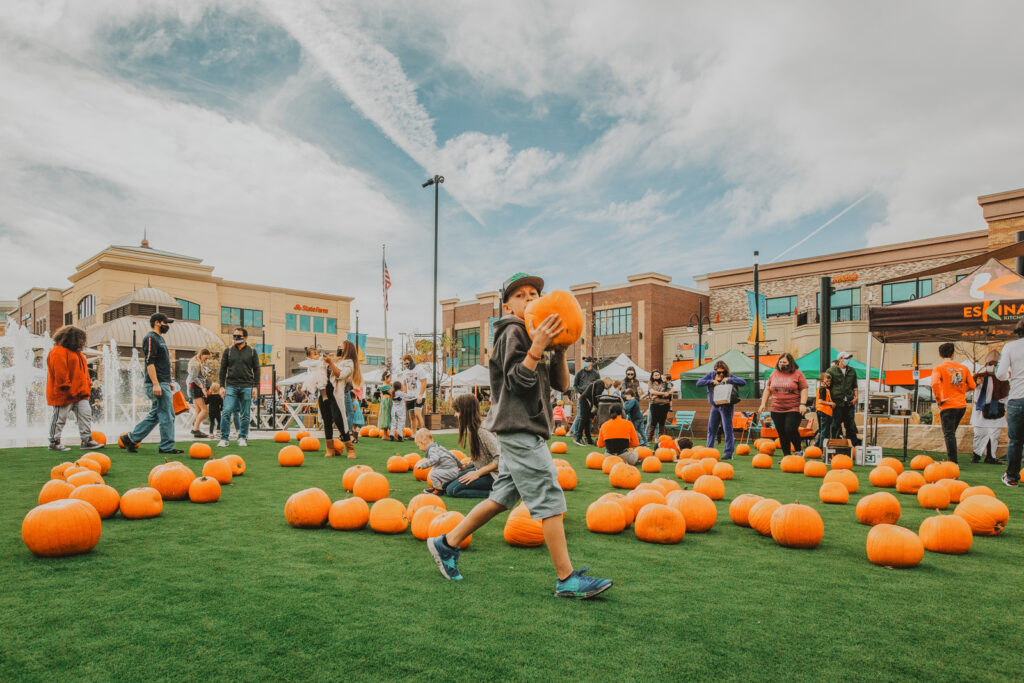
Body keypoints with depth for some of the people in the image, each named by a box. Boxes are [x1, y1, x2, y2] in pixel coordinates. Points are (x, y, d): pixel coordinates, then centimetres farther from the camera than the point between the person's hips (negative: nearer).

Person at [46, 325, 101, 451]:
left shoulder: (77, 352, 19)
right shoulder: (59, 352, -12)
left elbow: (83, 372, 23)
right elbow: (60, 374, -19)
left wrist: (88, 385, 16)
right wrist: (67, 388, -21)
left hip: (80, 394, 9)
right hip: (64, 394, -9)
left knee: (86, 414, 3)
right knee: (60, 418, 1)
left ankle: (87, 440, 6)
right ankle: (54, 442, 13)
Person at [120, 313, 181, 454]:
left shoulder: (159, 338, 21)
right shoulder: (150, 338, -10)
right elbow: (149, 362, -19)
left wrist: (168, 382, 23)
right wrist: (156, 384, -25)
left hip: (163, 383, 10)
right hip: (157, 384, -10)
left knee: (154, 415, 14)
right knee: (167, 416, -5)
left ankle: (131, 438, 20)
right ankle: (167, 446, 1)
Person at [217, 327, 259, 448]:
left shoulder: (252, 351, 7)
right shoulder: (228, 351, 9)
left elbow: (256, 370, 8)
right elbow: (223, 369, 9)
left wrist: (255, 386, -1)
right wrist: (222, 386, 2)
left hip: (247, 387, 0)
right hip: (231, 386, 0)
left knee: (245, 414, 3)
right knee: (226, 412, -9)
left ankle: (242, 438, 13)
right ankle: (224, 438, -1)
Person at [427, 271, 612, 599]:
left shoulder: (537, 335, 19)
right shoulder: (512, 332, -7)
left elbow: (561, 384, 12)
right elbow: (516, 381, -18)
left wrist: (560, 350, -2)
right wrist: (538, 346, -24)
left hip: (525, 430, 10)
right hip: (519, 428, -10)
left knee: (503, 497, 14)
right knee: (550, 500, -7)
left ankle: (447, 543, 25)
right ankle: (567, 579, 0)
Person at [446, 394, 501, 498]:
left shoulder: (482, 431, -22)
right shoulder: (470, 429, 7)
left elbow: (500, 459, -26)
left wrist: (478, 473, -20)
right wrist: (466, 466, 4)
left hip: (492, 475, -10)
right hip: (480, 469, 10)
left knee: (453, 490, -18)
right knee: (447, 484, 5)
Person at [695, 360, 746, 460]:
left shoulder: (729, 376, -7)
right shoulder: (711, 374, 1)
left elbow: (743, 382, -17)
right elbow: (699, 383, -5)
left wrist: (729, 379, -25)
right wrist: (711, 381, -18)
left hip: (726, 406, -4)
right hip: (715, 406, 4)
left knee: (728, 429, -4)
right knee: (711, 429, 11)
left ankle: (728, 453, 1)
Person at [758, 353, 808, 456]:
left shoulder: (797, 374, 0)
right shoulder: (774, 374, 11)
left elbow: (804, 389, -2)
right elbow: (767, 389, 16)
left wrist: (803, 404, -13)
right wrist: (763, 403, 8)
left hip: (794, 409, -4)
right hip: (777, 409, 4)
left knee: (791, 430, -16)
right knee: (782, 434, 6)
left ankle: (798, 451, 7)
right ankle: (786, 456, 17)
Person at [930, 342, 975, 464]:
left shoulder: (939, 368, -8)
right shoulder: (963, 368, 8)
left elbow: (935, 383, -24)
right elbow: (972, 385, 12)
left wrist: (938, 399, -13)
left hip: (948, 405, -5)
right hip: (962, 405, 5)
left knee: (949, 434, -2)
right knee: (951, 433, 18)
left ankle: (953, 462, -6)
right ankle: (951, 458, 21)